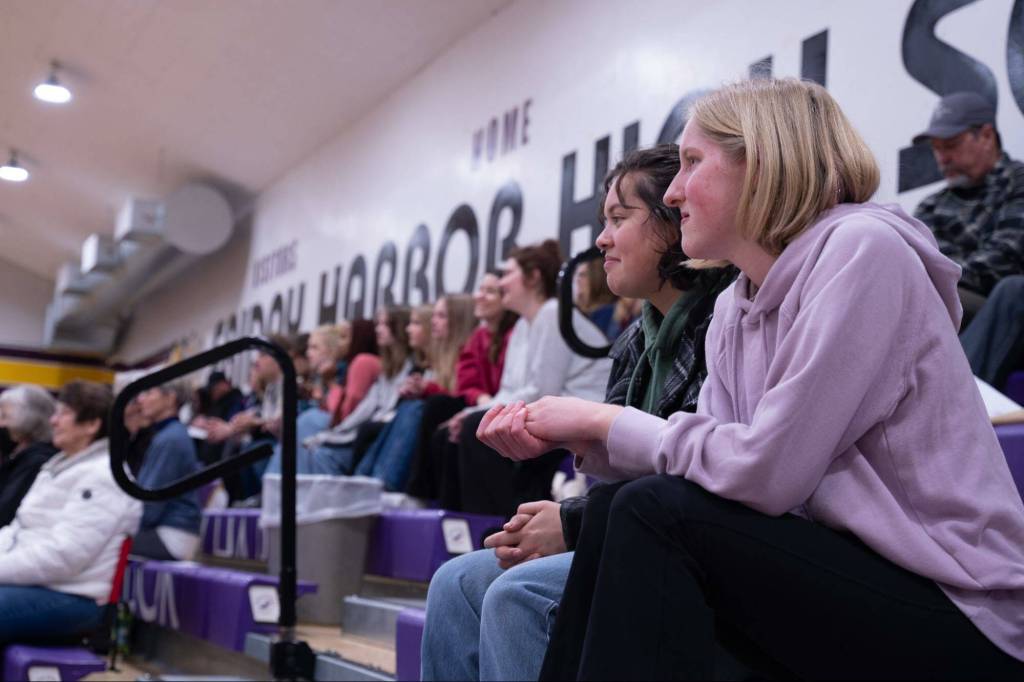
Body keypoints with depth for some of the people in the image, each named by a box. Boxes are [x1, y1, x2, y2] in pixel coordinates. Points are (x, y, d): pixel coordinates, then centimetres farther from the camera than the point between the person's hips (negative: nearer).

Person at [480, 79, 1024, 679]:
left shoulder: (862, 249, -16)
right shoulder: (734, 308, 9)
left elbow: (766, 471, -22)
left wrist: (602, 420, -11)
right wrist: (580, 437, -10)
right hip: (852, 576, 7)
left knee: (656, 513, -19)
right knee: (608, 524, -1)